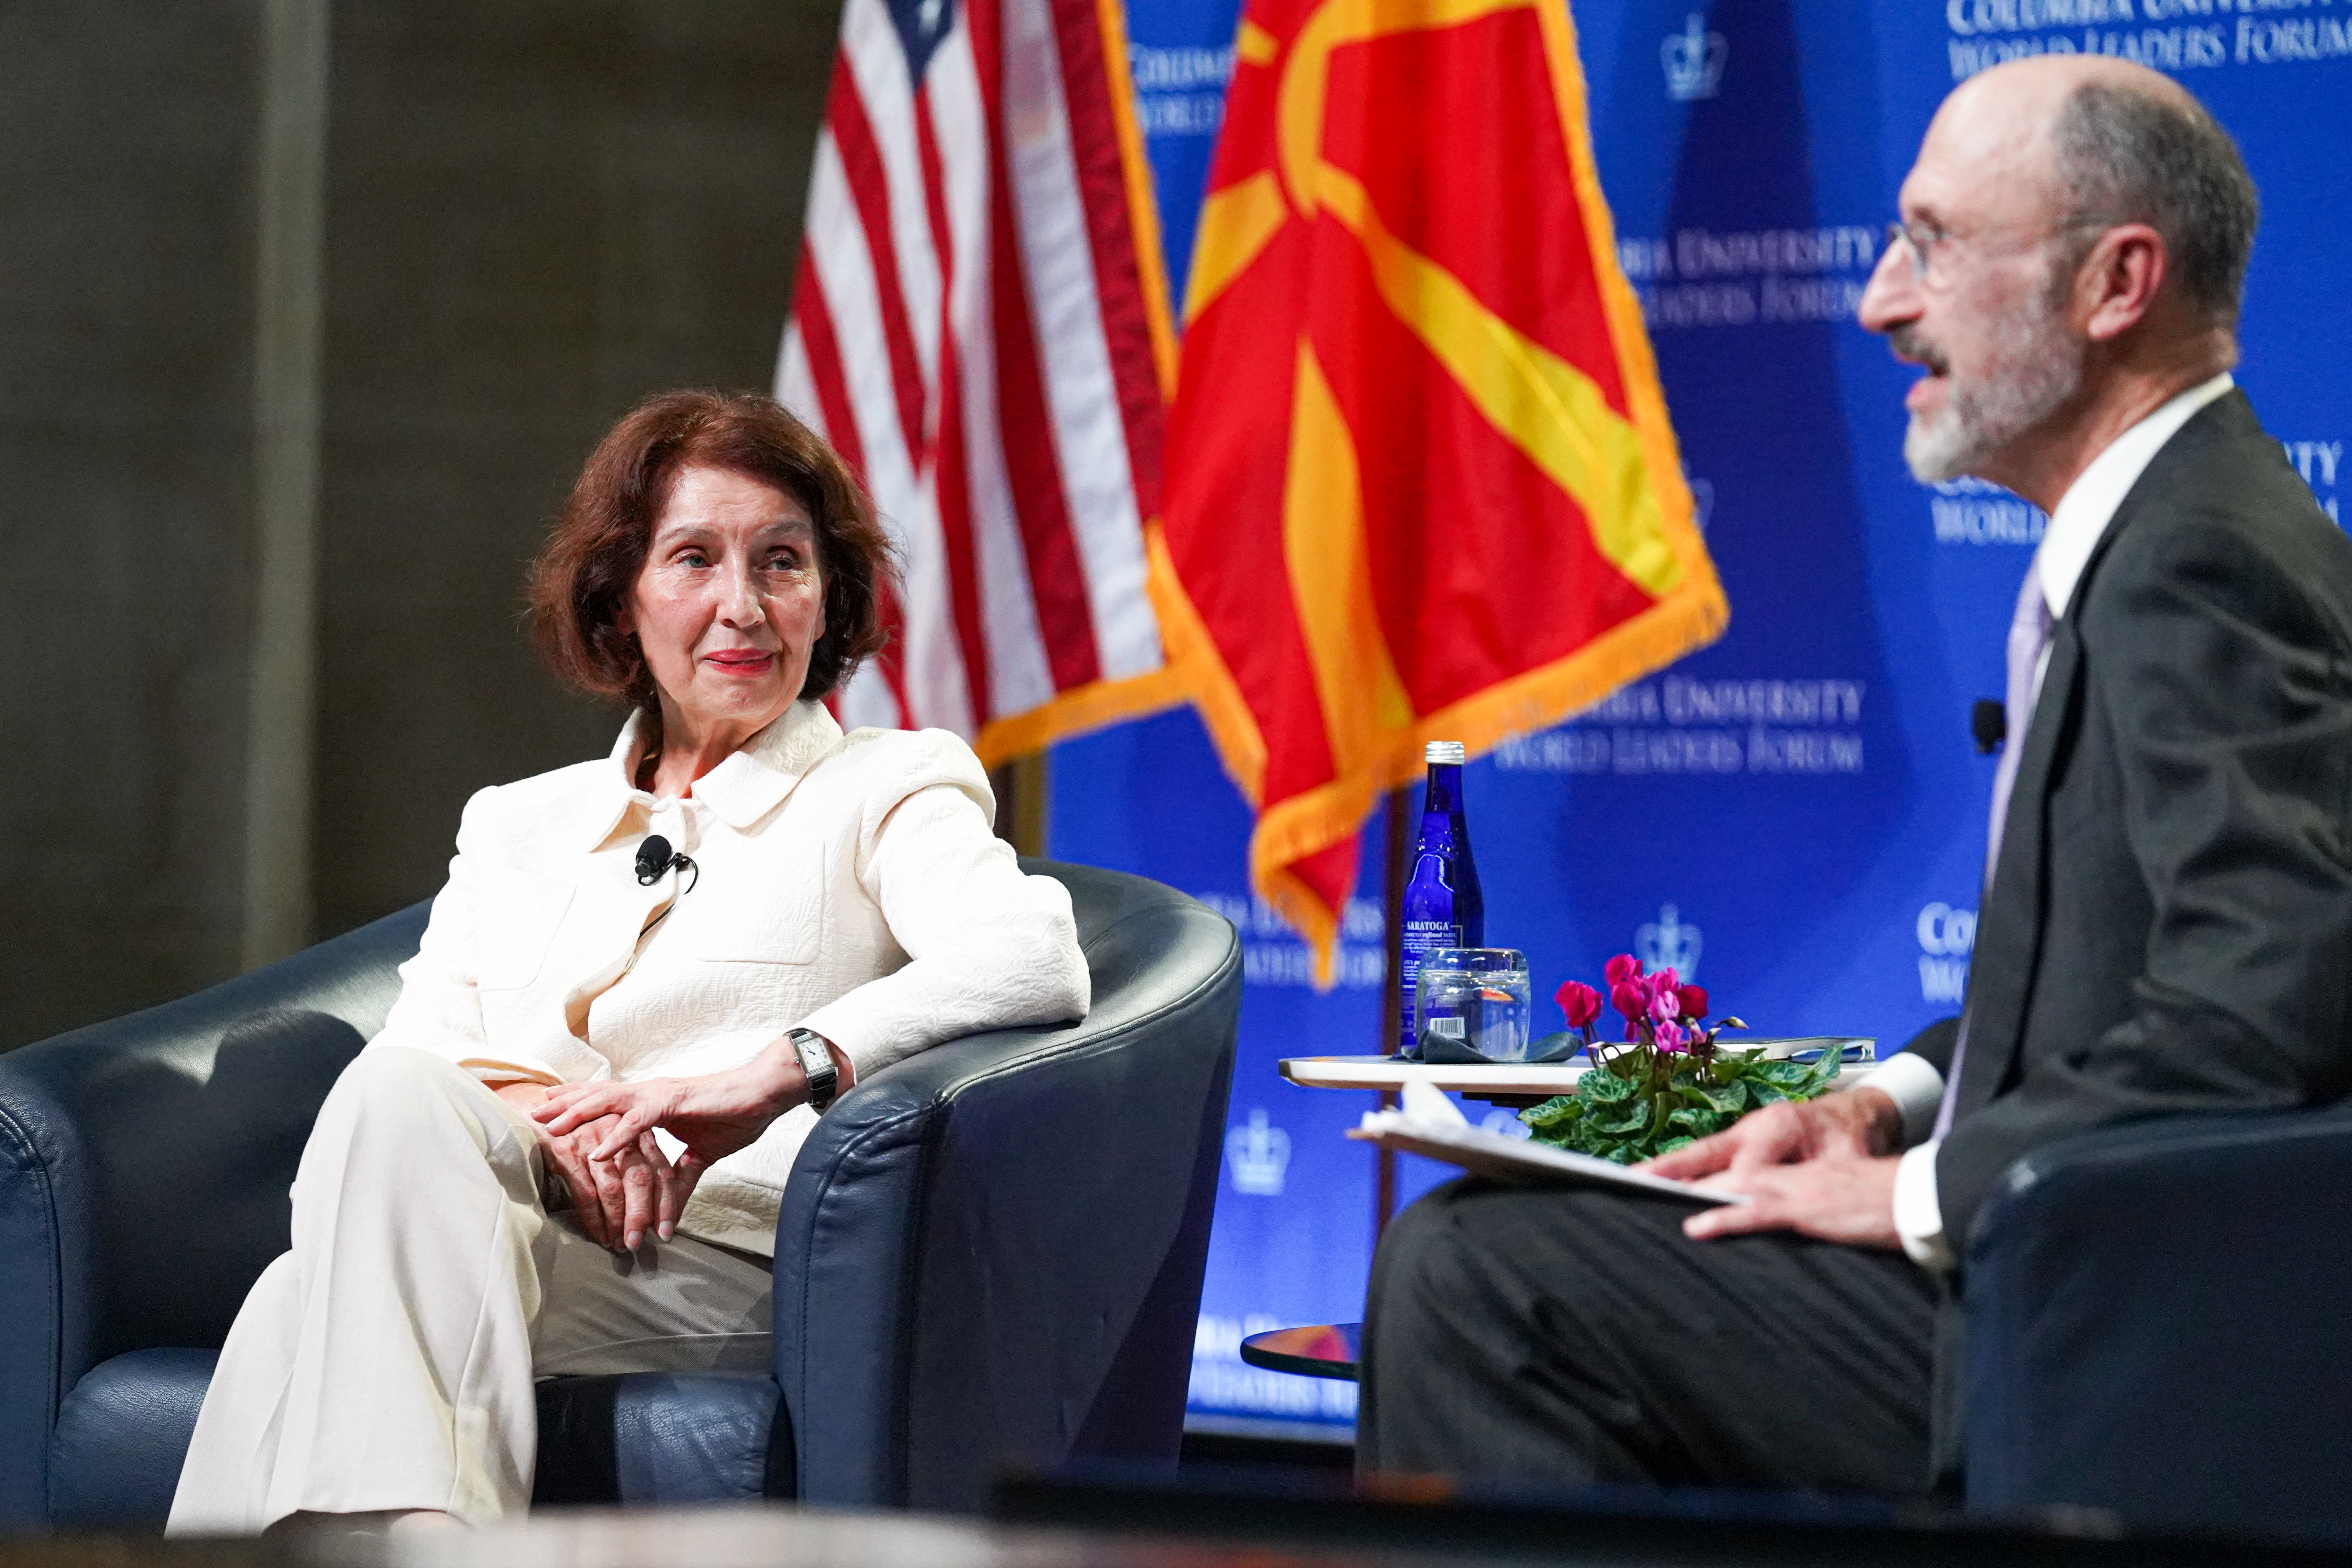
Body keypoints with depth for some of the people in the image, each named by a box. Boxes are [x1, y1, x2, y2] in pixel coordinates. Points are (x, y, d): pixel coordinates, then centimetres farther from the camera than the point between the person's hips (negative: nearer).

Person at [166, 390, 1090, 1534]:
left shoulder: (887, 790, 15)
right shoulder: (515, 825, 30)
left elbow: (1039, 962, -7)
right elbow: (422, 1044, 14)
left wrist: (784, 1070, -21)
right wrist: (538, 1111, -11)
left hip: (728, 1263, -3)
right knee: (399, 1098, -35)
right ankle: (420, 1530, -47)